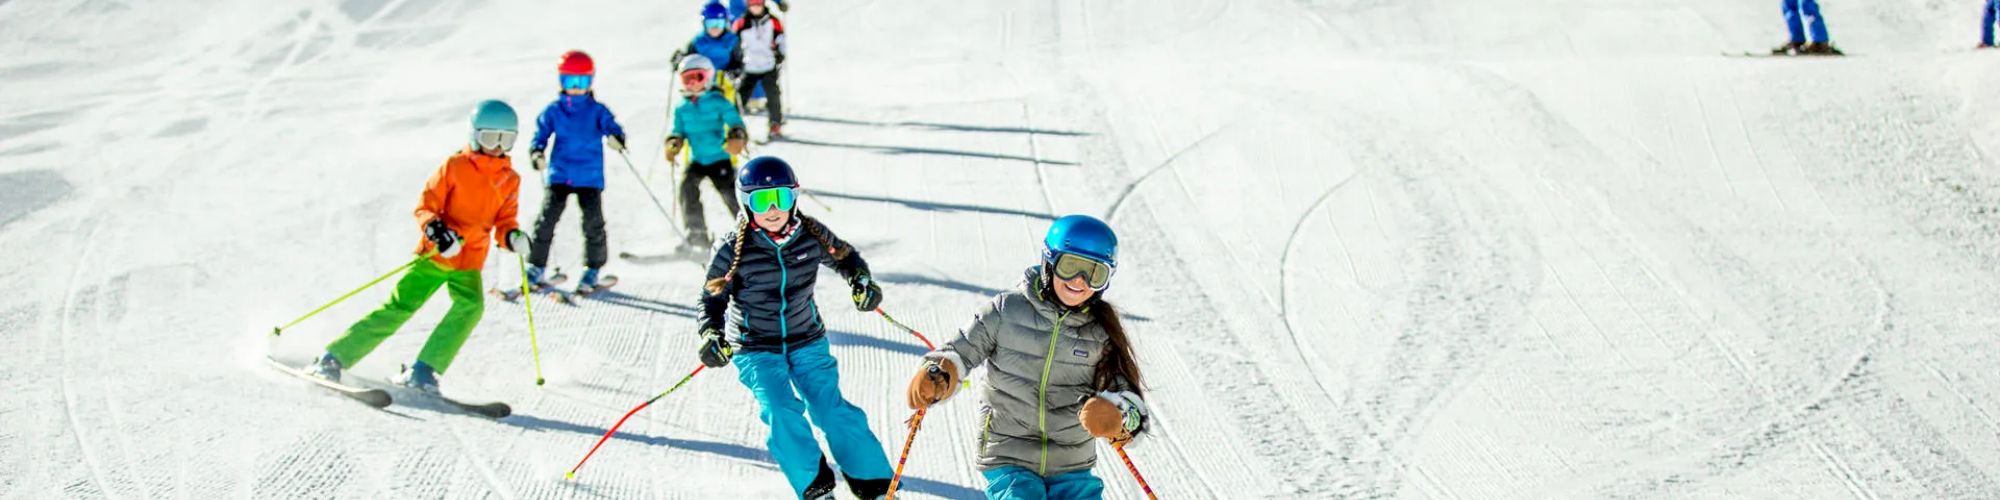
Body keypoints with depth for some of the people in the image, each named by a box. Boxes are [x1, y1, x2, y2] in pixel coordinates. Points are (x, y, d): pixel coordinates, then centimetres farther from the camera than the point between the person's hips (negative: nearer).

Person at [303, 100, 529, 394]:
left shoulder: (510, 181, 6)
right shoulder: (455, 166, -4)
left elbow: (503, 221, 8)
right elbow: (425, 206, -4)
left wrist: (512, 237, -14)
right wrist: (435, 229, -24)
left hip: (468, 264, 3)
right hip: (435, 255, -3)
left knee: (471, 306, -24)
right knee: (397, 309, -7)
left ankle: (423, 372, -20)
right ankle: (333, 358, 2)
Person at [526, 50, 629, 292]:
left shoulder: (597, 110, 2)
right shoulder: (553, 111, 6)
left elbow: (611, 126, -10)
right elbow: (541, 134, 5)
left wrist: (616, 138, -35)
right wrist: (537, 153, -16)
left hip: (590, 176, -1)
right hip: (559, 174, 1)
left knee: (593, 222, -6)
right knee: (547, 217, -7)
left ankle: (593, 269, 12)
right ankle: (536, 267, 4)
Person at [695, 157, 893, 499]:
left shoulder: (812, 235, -8)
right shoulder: (733, 250, -15)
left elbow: (845, 256, 12)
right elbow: (712, 298, -3)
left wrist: (861, 281, -8)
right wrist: (711, 335, -19)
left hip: (808, 342, 2)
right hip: (756, 350, -2)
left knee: (831, 409, -9)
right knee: (782, 413, -21)